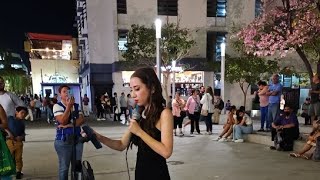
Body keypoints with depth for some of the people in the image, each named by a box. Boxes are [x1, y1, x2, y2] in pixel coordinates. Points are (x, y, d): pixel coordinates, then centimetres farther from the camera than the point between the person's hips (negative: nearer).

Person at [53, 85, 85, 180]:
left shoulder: (76, 106, 9)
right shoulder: (57, 106, -5)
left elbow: (82, 120, -3)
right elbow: (63, 121, -18)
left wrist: (69, 125, -17)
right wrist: (69, 106, -21)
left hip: (77, 138, 5)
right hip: (63, 140, -5)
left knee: (78, 165, 13)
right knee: (64, 166, 4)